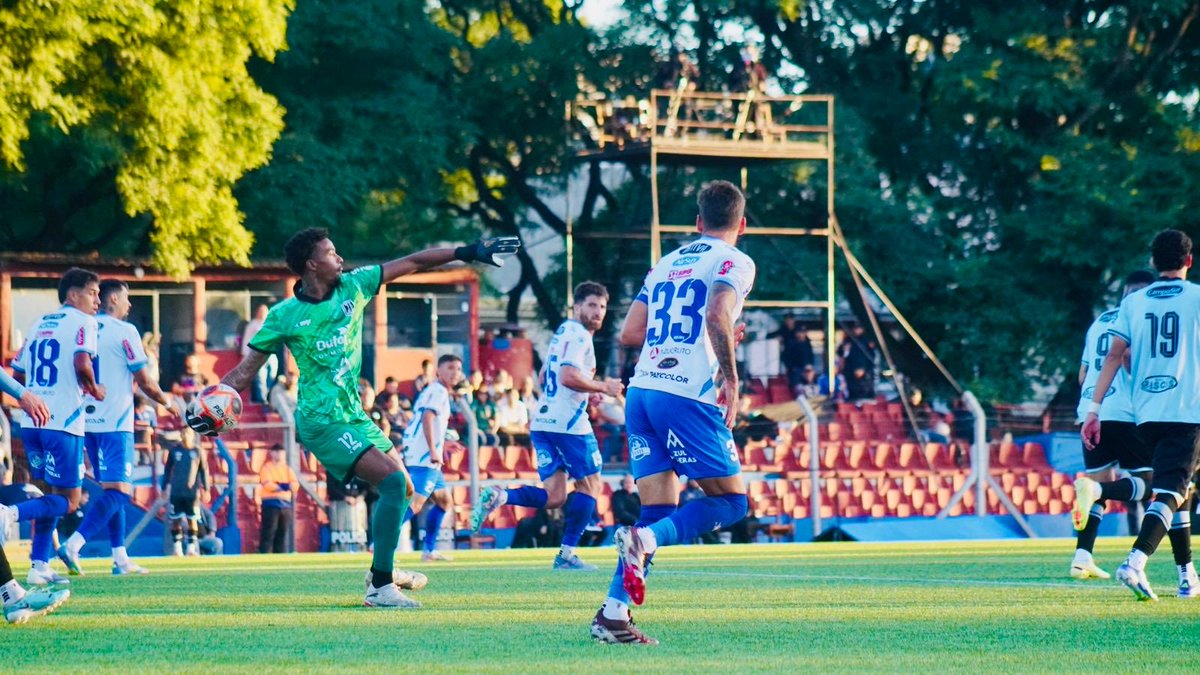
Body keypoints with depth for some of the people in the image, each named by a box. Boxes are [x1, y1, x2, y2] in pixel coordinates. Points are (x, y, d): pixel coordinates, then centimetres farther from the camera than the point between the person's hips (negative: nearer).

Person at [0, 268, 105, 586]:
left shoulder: (39, 324, 19)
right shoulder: (83, 322, -3)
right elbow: (82, 363, -20)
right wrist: (94, 390, -3)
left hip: (32, 420, 7)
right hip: (63, 422, -7)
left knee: (51, 494, 19)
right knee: (68, 500, -1)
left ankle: (40, 566, 14)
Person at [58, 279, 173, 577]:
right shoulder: (124, 331, -8)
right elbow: (143, 380, -6)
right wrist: (165, 400, 11)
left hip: (88, 421, 7)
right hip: (115, 422, -7)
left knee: (112, 488, 16)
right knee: (118, 491, -9)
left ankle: (120, 558, 15)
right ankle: (73, 544, -25)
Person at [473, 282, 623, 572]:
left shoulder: (562, 332, 21)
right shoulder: (578, 335, -9)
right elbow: (569, 376, -23)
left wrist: (589, 388, 28)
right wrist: (603, 387, -11)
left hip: (542, 422, 9)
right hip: (568, 422, -9)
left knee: (553, 497, 5)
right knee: (589, 484, 5)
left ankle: (498, 496, -17)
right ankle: (567, 554, 2)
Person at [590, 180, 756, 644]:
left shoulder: (666, 265, 21)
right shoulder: (734, 263, 1)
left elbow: (630, 332, 19)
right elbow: (718, 316, -17)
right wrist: (729, 377, -12)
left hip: (641, 391, 7)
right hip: (688, 395, -7)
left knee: (658, 508, 7)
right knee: (729, 501, 3)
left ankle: (614, 613, -7)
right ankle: (644, 539, -22)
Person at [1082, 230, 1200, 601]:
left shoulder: (1133, 302, 8)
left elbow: (1114, 356, 2)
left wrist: (1094, 409, 1)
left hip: (1146, 413, 4)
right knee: (1170, 493, -11)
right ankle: (1135, 563, -31)